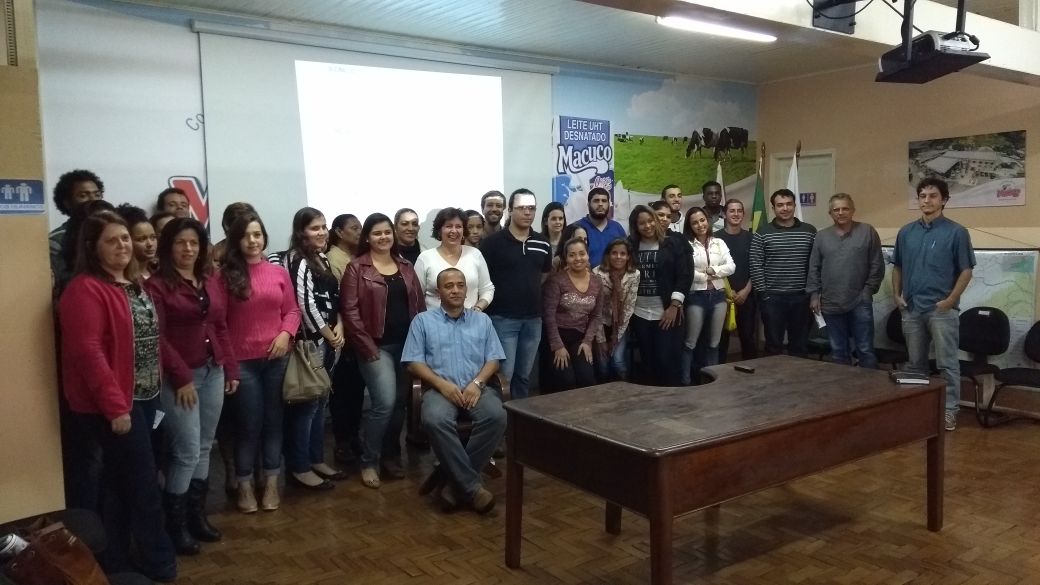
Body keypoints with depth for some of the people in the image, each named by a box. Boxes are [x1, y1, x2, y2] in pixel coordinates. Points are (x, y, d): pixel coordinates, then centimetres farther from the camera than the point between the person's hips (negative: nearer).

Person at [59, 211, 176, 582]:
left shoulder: (134, 283, 12)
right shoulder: (85, 289, -16)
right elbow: (87, 352, -22)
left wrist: (156, 387, 13)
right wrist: (115, 405, -23)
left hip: (143, 398, 9)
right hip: (112, 405, -9)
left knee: (120, 486, 17)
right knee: (142, 487, 1)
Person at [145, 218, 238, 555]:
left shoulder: (211, 280, 11)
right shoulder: (157, 284, -9)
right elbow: (157, 337, -14)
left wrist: (230, 368, 9)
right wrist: (181, 377, -16)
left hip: (213, 372, 6)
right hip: (179, 378, -6)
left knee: (204, 448, 13)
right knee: (187, 451, -3)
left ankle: (197, 514, 26)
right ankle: (175, 523, 13)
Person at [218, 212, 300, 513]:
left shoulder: (279, 272, 5)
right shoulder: (226, 275, -4)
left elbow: (292, 310, 9)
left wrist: (286, 334, -10)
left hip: (276, 358, 3)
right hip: (242, 361, -3)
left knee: (273, 420, 11)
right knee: (248, 424, 4)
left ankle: (271, 482, 24)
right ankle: (245, 485, 21)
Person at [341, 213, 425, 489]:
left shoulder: (405, 266, 12)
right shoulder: (357, 268, -3)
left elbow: (420, 305, 13)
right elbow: (350, 310, -9)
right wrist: (367, 346, -13)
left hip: (406, 344, 5)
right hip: (376, 346, -5)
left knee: (400, 403, 9)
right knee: (384, 402, -12)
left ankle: (390, 456, 26)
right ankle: (369, 462, 4)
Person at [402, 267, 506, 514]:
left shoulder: (482, 320, 17)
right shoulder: (423, 320, 10)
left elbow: (493, 359, 11)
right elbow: (413, 363, 3)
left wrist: (477, 383, -9)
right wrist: (442, 384, -12)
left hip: (477, 388, 2)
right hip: (440, 388, -2)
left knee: (497, 416, -31)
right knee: (435, 420, -36)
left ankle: (454, 477, -18)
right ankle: (471, 486, -27)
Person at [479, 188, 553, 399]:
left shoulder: (543, 244, 6)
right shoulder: (493, 242, -8)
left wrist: (529, 293, 12)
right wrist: (501, 295, -3)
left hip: (533, 319, 5)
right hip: (503, 318, -5)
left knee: (524, 376, 14)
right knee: (504, 375, -5)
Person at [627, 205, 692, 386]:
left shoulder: (674, 244, -2)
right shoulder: (631, 247, 6)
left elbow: (685, 275, -7)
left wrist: (674, 306, -13)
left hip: (666, 312, -3)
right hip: (639, 314, 3)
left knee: (666, 360, -3)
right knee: (646, 361, 10)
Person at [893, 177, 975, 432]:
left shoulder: (956, 232, -5)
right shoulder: (906, 232, 7)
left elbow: (966, 271, -5)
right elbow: (897, 267, 16)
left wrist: (950, 300, -12)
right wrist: (897, 295, 5)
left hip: (942, 309, -4)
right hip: (911, 309, 4)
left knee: (946, 364, 1)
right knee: (915, 363, 14)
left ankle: (949, 410, 10)